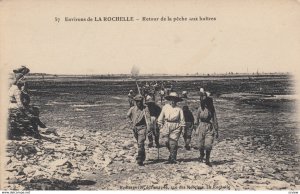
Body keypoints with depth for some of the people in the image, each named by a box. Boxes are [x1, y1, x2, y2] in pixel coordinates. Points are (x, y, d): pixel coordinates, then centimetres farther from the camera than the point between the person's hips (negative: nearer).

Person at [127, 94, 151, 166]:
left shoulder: (145, 109, -11)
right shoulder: (132, 109, 1)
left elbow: (147, 118, -23)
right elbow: (128, 115, 22)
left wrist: (148, 127, -36)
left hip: (142, 128, -5)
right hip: (134, 128, 5)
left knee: (140, 143, -16)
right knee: (139, 143, 17)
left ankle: (140, 159, -13)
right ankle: (143, 156, 35)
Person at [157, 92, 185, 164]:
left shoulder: (179, 109, 2)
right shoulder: (165, 107, 6)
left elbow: (182, 120, 7)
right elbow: (161, 117, 13)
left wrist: (181, 127, 3)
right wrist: (160, 125, 8)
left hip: (175, 127, -2)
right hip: (166, 126, 2)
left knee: (173, 143, -5)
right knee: (165, 141, -6)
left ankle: (173, 158, 7)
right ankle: (172, 152, 23)